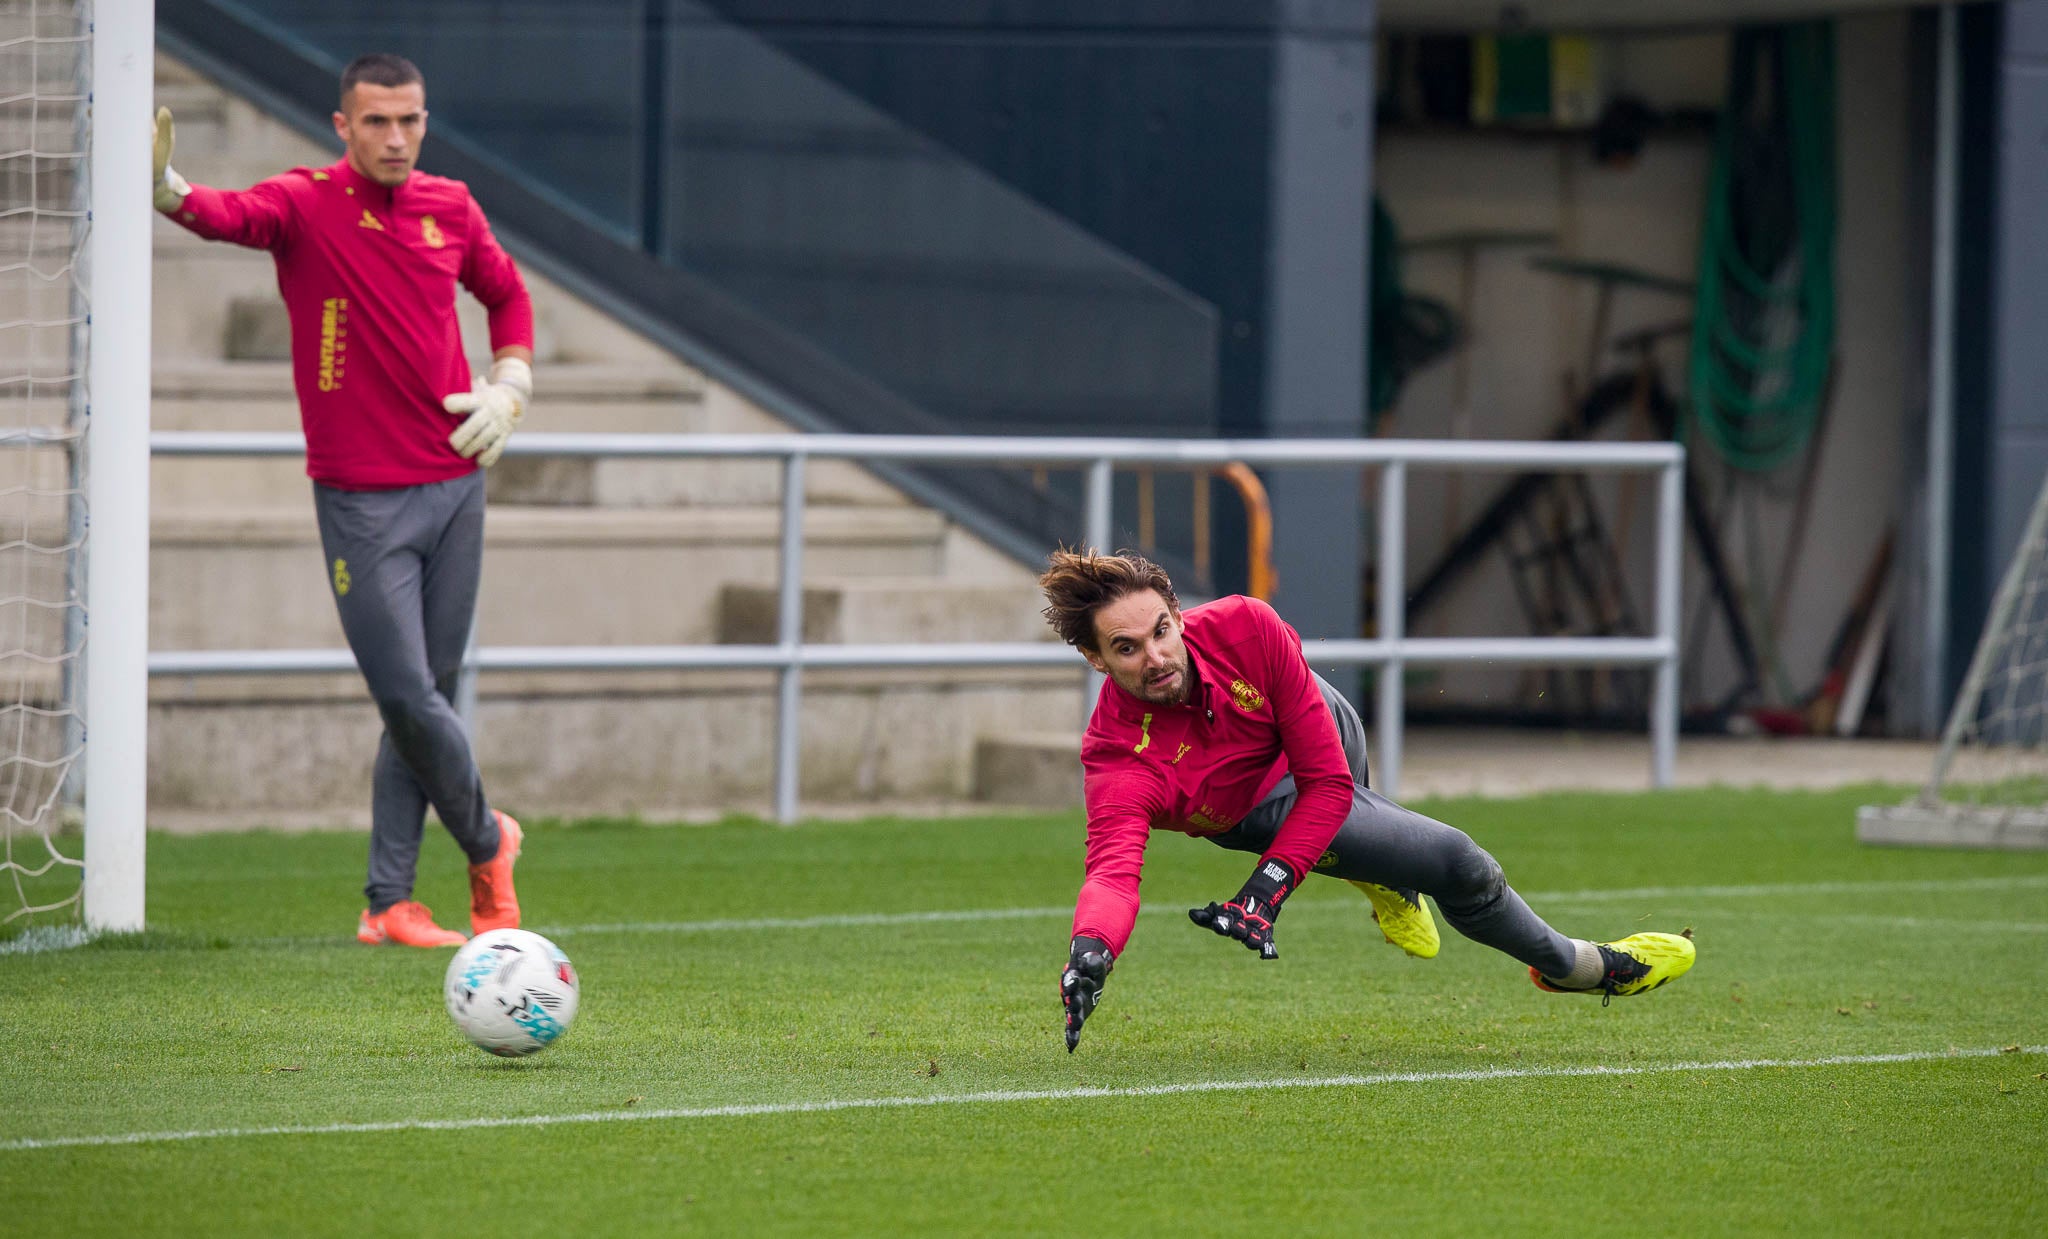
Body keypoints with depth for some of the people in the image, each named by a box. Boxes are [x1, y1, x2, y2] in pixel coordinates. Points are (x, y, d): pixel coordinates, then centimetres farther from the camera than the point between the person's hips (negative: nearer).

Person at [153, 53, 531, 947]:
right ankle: (487, 842, 17)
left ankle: (388, 904, 14)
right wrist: (170, 193, -53)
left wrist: (510, 387, 8)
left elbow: (507, 296, 25)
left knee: (429, 698, 6)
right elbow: (233, 216, -31)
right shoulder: (308, 203, -9)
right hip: (361, 499, -5)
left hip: (454, 486, 5)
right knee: (409, 698, -9)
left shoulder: (450, 208, 7)